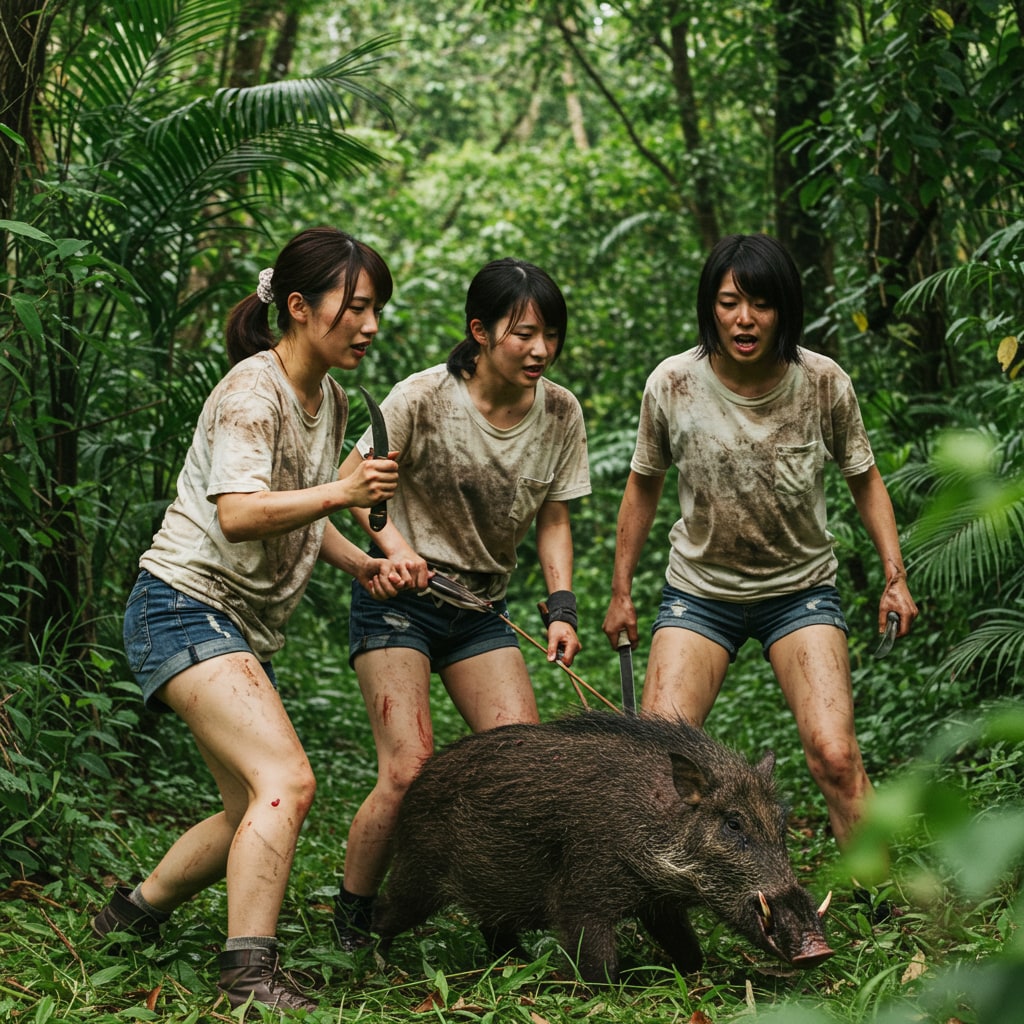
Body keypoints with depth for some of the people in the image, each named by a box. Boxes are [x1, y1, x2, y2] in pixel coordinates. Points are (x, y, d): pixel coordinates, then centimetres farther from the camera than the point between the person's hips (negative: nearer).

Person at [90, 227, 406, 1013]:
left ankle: (132, 915, 32)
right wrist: (340, 492, -41)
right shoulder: (252, 390, -15)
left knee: (256, 815, 13)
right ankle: (251, 975, -22)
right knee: (288, 781, -24)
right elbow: (237, 513, -30)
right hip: (184, 606, -10)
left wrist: (357, 561, 9)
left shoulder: (331, 401, 12)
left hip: (247, 627, 10)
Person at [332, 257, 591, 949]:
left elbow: (554, 520, 4)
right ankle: (352, 921, 6)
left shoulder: (560, 413, -4)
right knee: (411, 769, -15)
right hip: (400, 598, -4)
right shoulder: (422, 399, -17)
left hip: (482, 607, 5)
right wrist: (393, 546, -28)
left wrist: (562, 607, -9)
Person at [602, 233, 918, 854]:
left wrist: (895, 577, -5)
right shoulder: (673, 384, -12)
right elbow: (644, 486, 5)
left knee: (836, 756, -17)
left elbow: (865, 480, 4)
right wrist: (622, 592, 8)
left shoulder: (824, 384, -12)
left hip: (803, 589, 0)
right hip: (699, 591, 1)